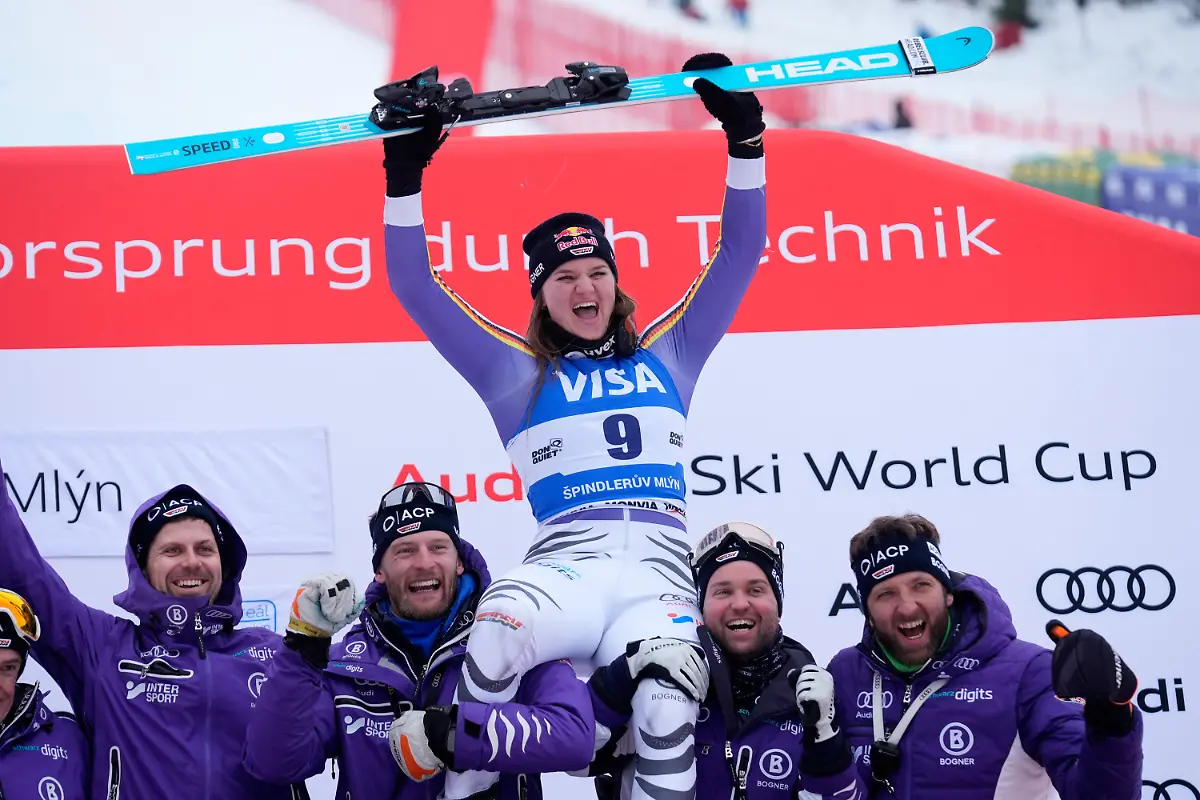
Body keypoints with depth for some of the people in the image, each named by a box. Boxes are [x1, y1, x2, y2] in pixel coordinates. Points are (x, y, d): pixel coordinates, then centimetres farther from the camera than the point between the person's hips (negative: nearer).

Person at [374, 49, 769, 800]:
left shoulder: (667, 356, 23)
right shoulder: (516, 372, 18)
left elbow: (740, 254, 22)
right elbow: (416, 289, 13)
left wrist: (743, 137, 14)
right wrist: (405, 175, 6)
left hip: (659, 571, 1)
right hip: (565, 563, -1)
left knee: (669, 708, -29)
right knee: (496, 641, -36)